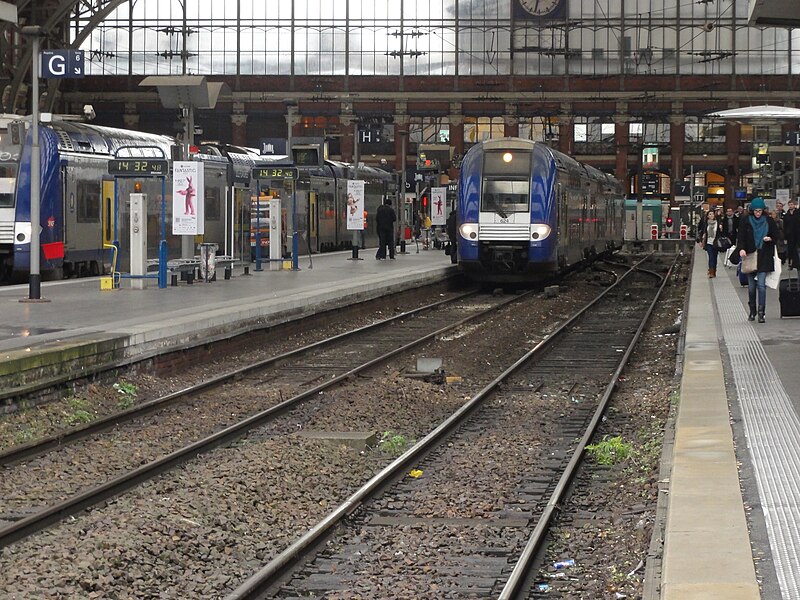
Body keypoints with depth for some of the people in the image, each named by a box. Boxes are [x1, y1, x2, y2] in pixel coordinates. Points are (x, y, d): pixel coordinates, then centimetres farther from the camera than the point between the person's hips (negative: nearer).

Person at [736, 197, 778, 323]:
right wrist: (741, 249, -22)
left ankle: (761, 312, -10)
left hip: (764, 258, -1)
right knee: (751, 286, 7)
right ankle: (752, 311, 20)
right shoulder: (745, 221, 1)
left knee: (761, 284, -10)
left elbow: (776, 236, 11)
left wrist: (770, 239, -11)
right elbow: (741, 237, -3)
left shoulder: (769, 221, 3)